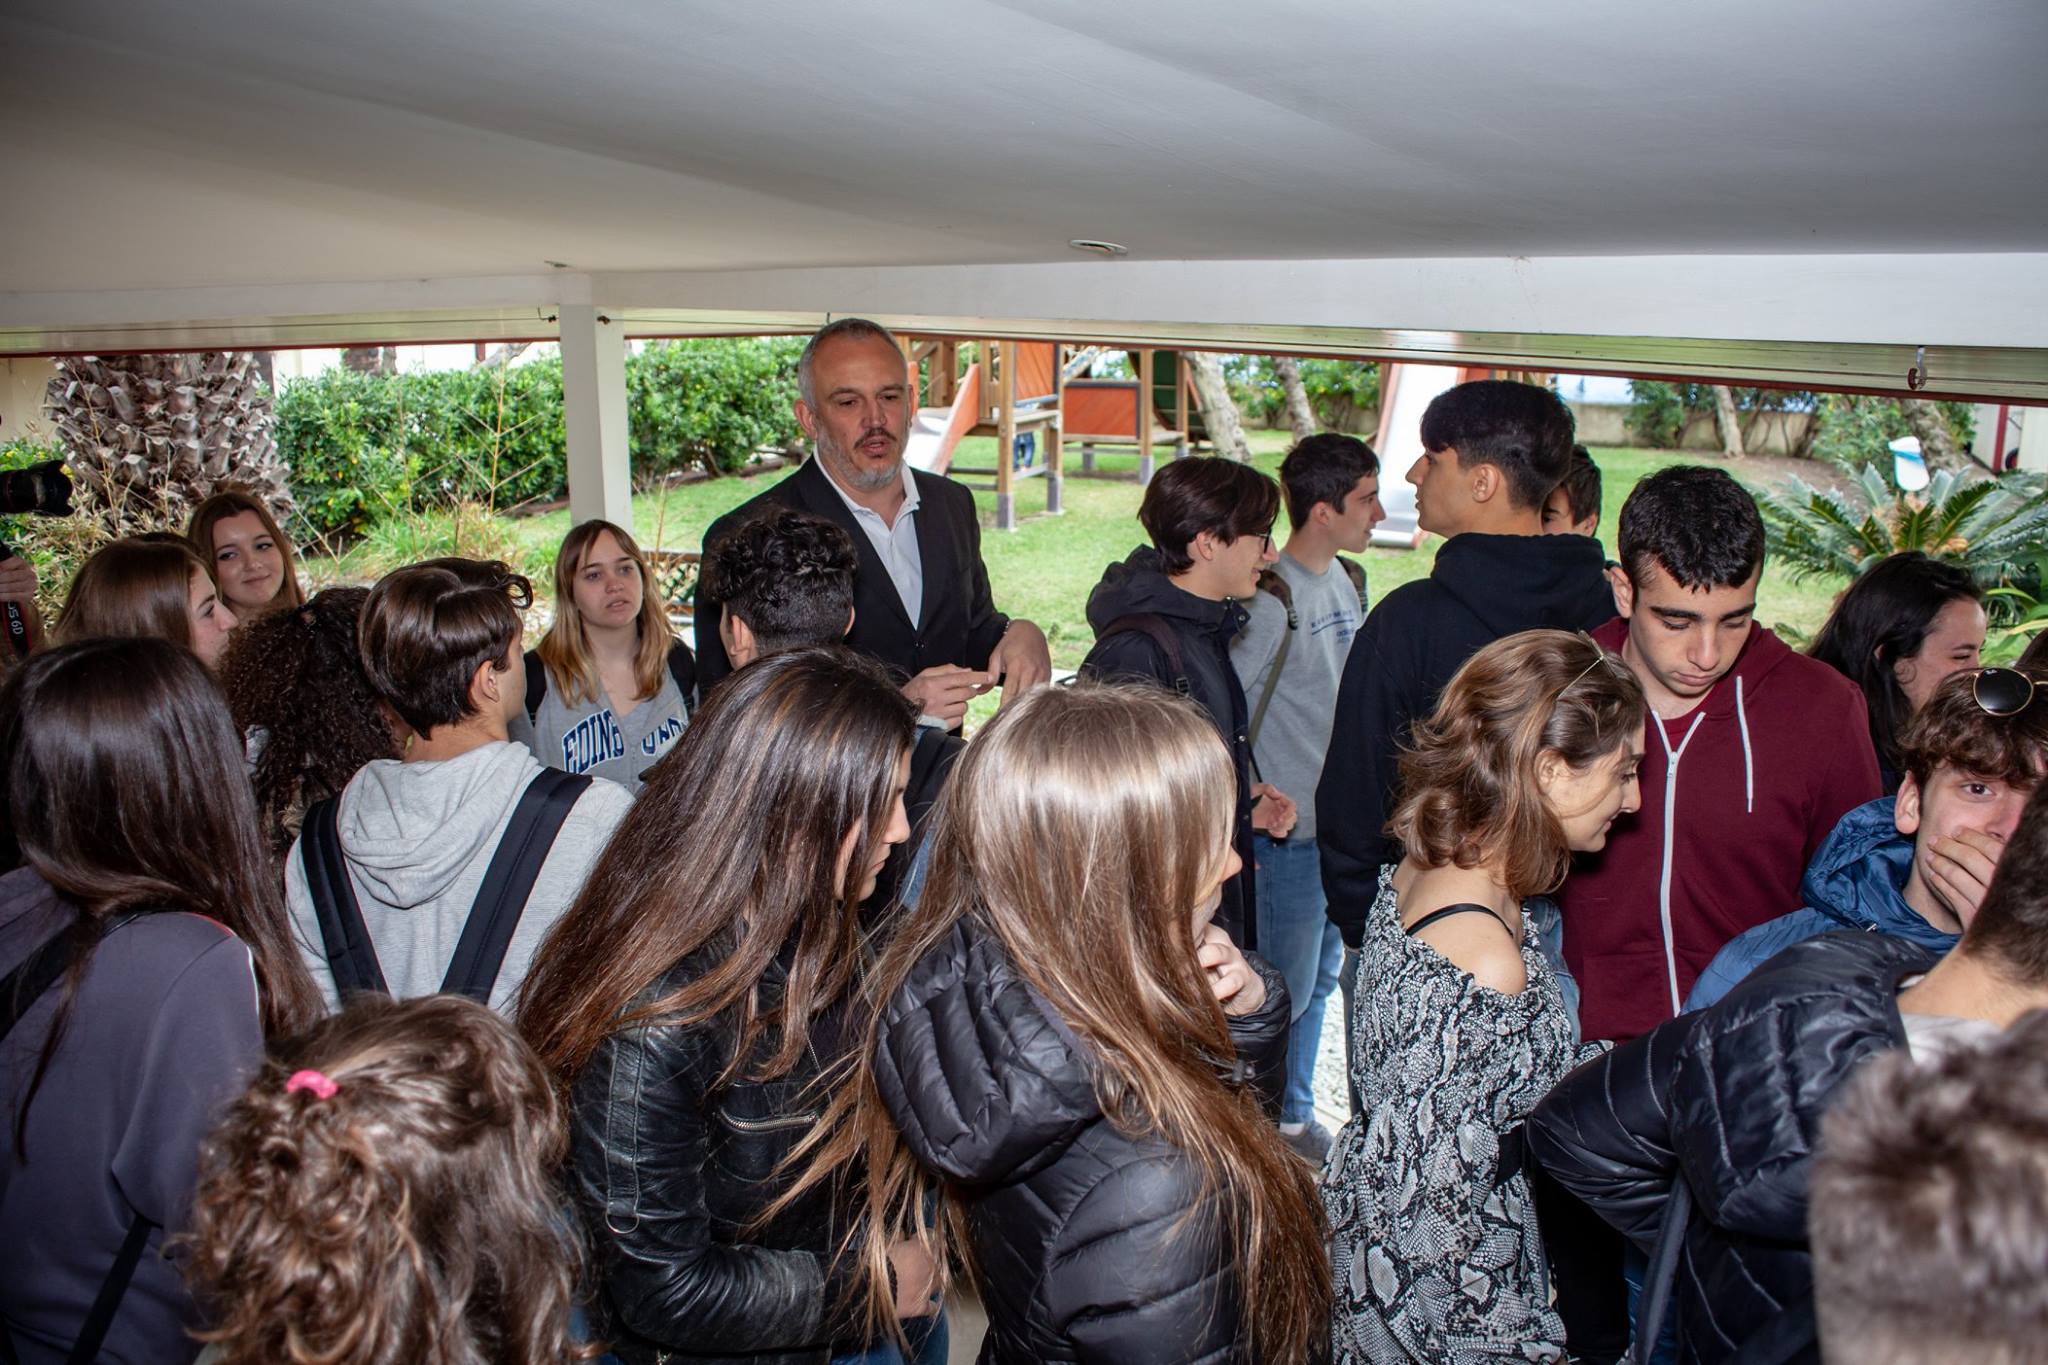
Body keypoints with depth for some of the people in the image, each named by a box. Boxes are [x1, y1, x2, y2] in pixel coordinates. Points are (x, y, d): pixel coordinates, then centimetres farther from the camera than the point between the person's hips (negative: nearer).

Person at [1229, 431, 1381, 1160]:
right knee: (1286, 989, 4)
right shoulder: (1273, 602, -21)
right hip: (1293, 830, -8)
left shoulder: (1350, 580, 7)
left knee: (1321, 978, 20)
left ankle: (1296, 1114, 37)